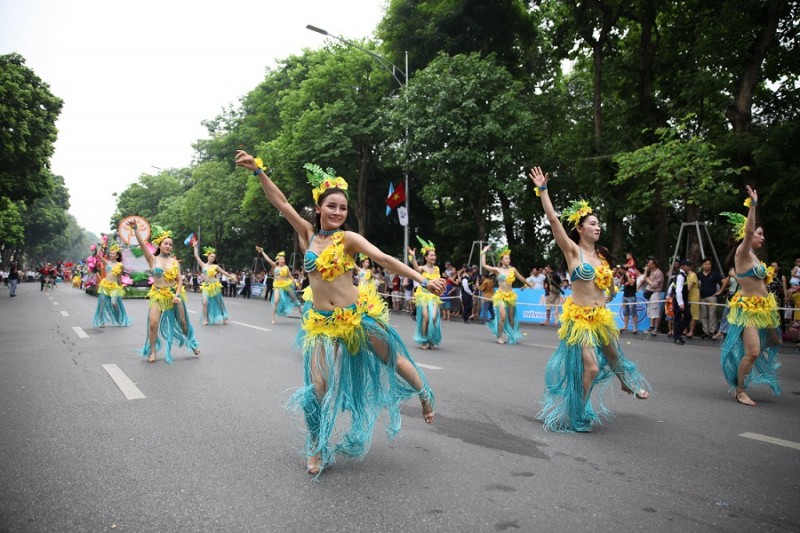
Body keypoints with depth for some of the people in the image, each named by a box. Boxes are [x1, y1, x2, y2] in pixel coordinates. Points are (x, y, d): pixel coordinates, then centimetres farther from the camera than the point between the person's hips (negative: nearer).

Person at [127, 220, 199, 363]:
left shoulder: (174, 261, 2)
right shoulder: (153, 259, -3)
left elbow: (180, 280, 2)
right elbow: (142, 244, -18)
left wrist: (177, 295, -12)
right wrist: (135, 229, -32)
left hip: (174, 294, 2)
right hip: (158, 296, -2)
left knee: (183, 322, 12)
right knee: (153, 324, -10)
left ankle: (192, 344, 33)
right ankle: (152, 351, 8)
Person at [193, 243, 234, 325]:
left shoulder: (215, 266, 2)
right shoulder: (203, 265, 6)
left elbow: (224, 272, 8)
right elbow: (196, 256, 5)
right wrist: (196, 246, 7)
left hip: (215, 286, -1)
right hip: (206, 286, 1)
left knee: (219, 302, 8)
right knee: (205, 302, -12)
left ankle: (224, 317, 18)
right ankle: (205, 319, -2)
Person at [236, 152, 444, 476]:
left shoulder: (348, 238, -9)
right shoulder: (308, 234, 1)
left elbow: (384, 259, -18)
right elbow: (281, 203, -1)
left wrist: (423, 281, -26)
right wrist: (257, 171, -8)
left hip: (359, 314, -2)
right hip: (322, 321, 2)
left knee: (392, 358, 14)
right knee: (319, 384, -2)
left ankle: (425, 395, 42)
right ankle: (318, 447, 18)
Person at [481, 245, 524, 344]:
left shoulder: (513, 269, 6)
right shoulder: (497, 270, -3)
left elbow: (521, 278, 24)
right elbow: (483, 265, -12)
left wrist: (527, 284, 37)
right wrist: (484, 252, -9)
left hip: (510, 295, 4)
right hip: (500, 295, -4)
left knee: (511, 317, 10)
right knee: (503, 316, -16)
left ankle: (512, 336, 26)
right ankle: (499, 337, -4)